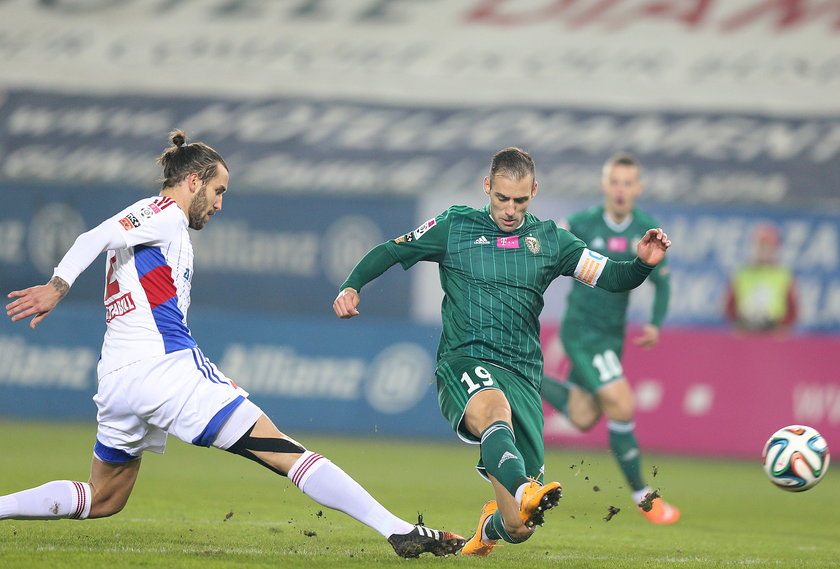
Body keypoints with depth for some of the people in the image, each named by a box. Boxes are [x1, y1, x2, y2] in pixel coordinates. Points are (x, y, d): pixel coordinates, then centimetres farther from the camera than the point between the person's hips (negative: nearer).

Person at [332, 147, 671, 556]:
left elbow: (611, 277, 11)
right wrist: (352, 286, -2)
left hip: (521, 377, 2)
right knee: (494, 406, -42)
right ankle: (525, 492, -70)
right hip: (463, 364, -2)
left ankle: (490, 527, 36)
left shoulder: (549, 240, 14)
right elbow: (389, 252, 14)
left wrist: (643, 264, -9)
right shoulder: (454, 226, 10)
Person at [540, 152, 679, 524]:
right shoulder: (581, 225, -13)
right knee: (622, 407, -15)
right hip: (581, 329, -6)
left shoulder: (647, 231, -1)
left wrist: (655, 325, -7)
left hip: (612, 334, 6)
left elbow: (661, 281, 8)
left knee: (583, 420, 10)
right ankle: (642, 496, -3)